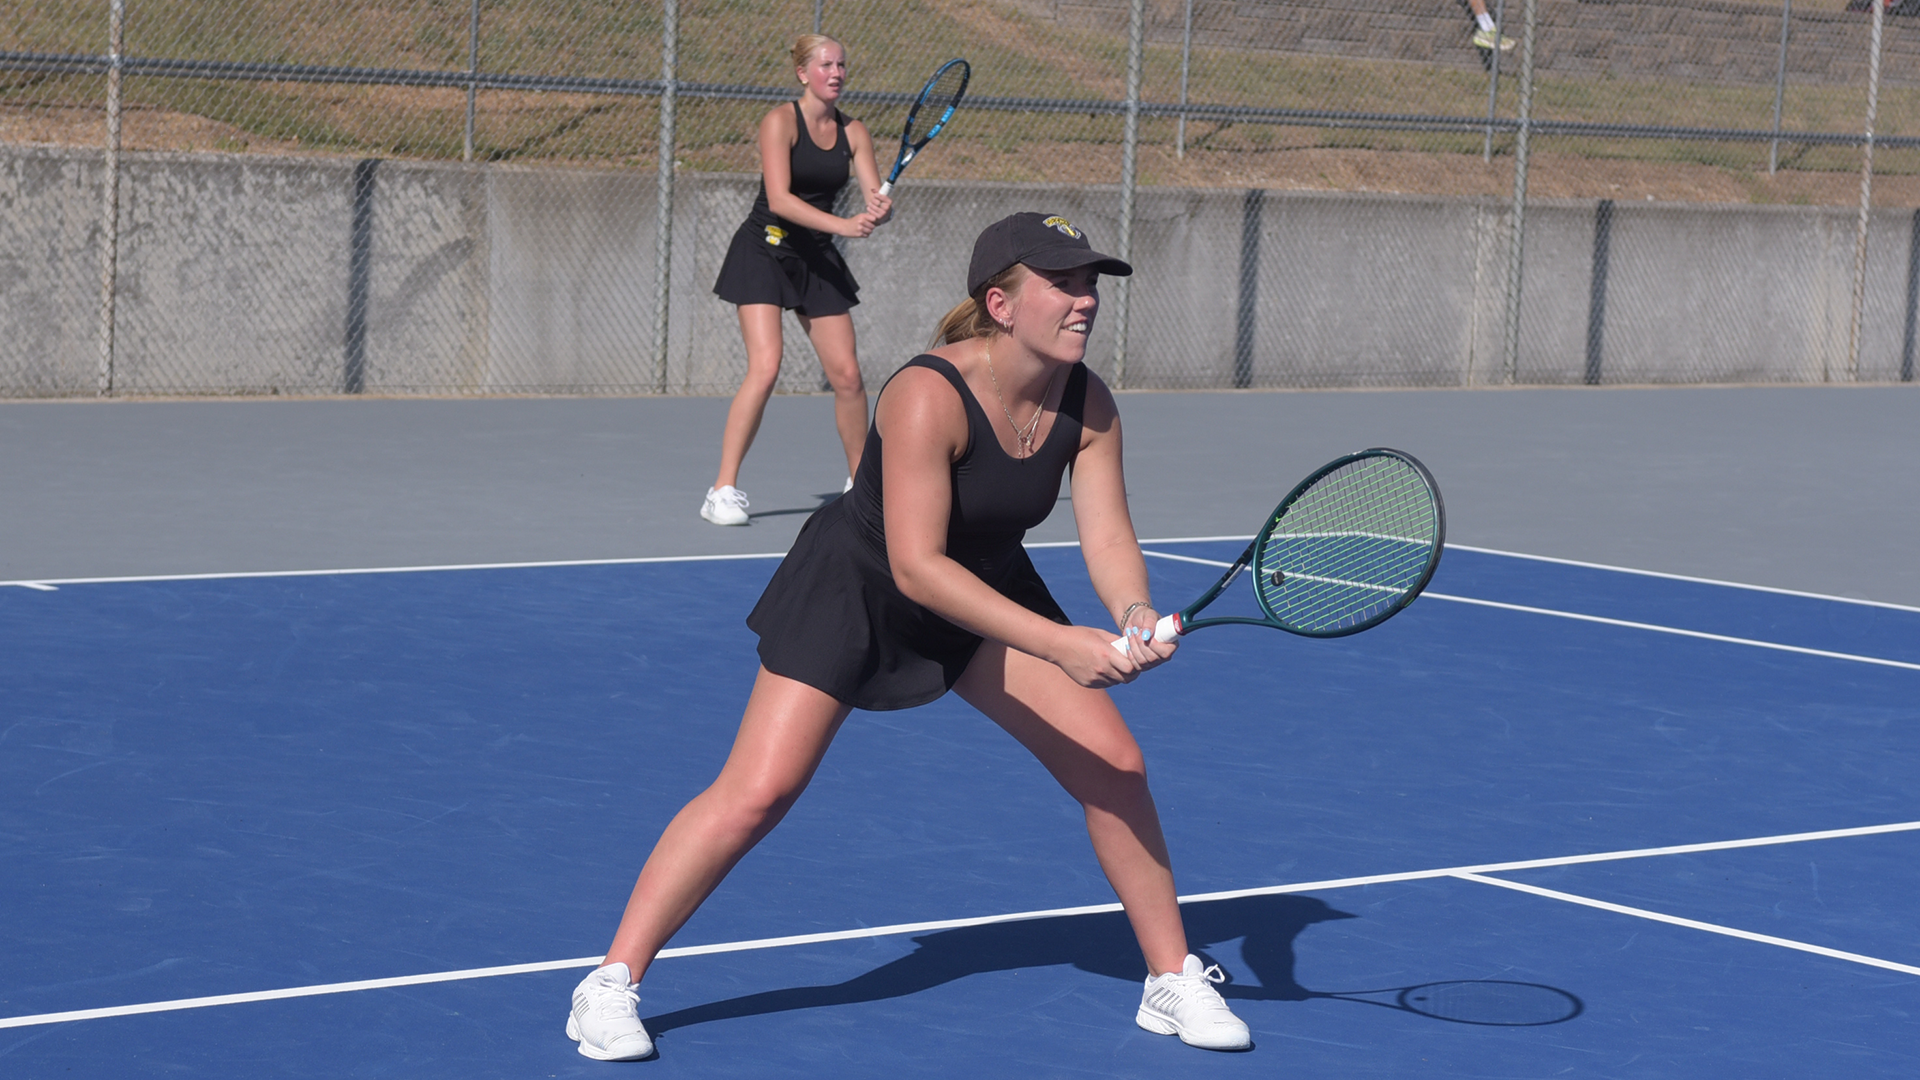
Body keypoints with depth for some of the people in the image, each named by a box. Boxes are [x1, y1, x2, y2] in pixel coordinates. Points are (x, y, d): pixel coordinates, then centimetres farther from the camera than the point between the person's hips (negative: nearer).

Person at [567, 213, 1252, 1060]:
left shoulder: (1088, 407, -13)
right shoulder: (929, 397, -33)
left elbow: (1107, 537, -15)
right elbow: (916, 564, -36)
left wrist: (1135, 617, -38)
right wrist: (1059, 645, -41)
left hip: (989, 589, 6)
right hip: (855, 585, -6)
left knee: (1114, 765, -3)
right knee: (757, 793, -15)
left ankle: (1172, 978, 15)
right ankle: (611, 985, -3)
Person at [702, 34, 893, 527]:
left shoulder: (853, 132, 4)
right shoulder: (780, 121, -12)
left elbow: (876, 198, -1)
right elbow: (780, 199, -22)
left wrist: (880, 209, -25)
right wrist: (842, 224, -31)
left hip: (818, 259, 5)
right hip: (764, 250, -5)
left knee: (847, 375, 1)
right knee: (765, 368, -19)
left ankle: (859, 480, 21)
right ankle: (723, 490, -14)